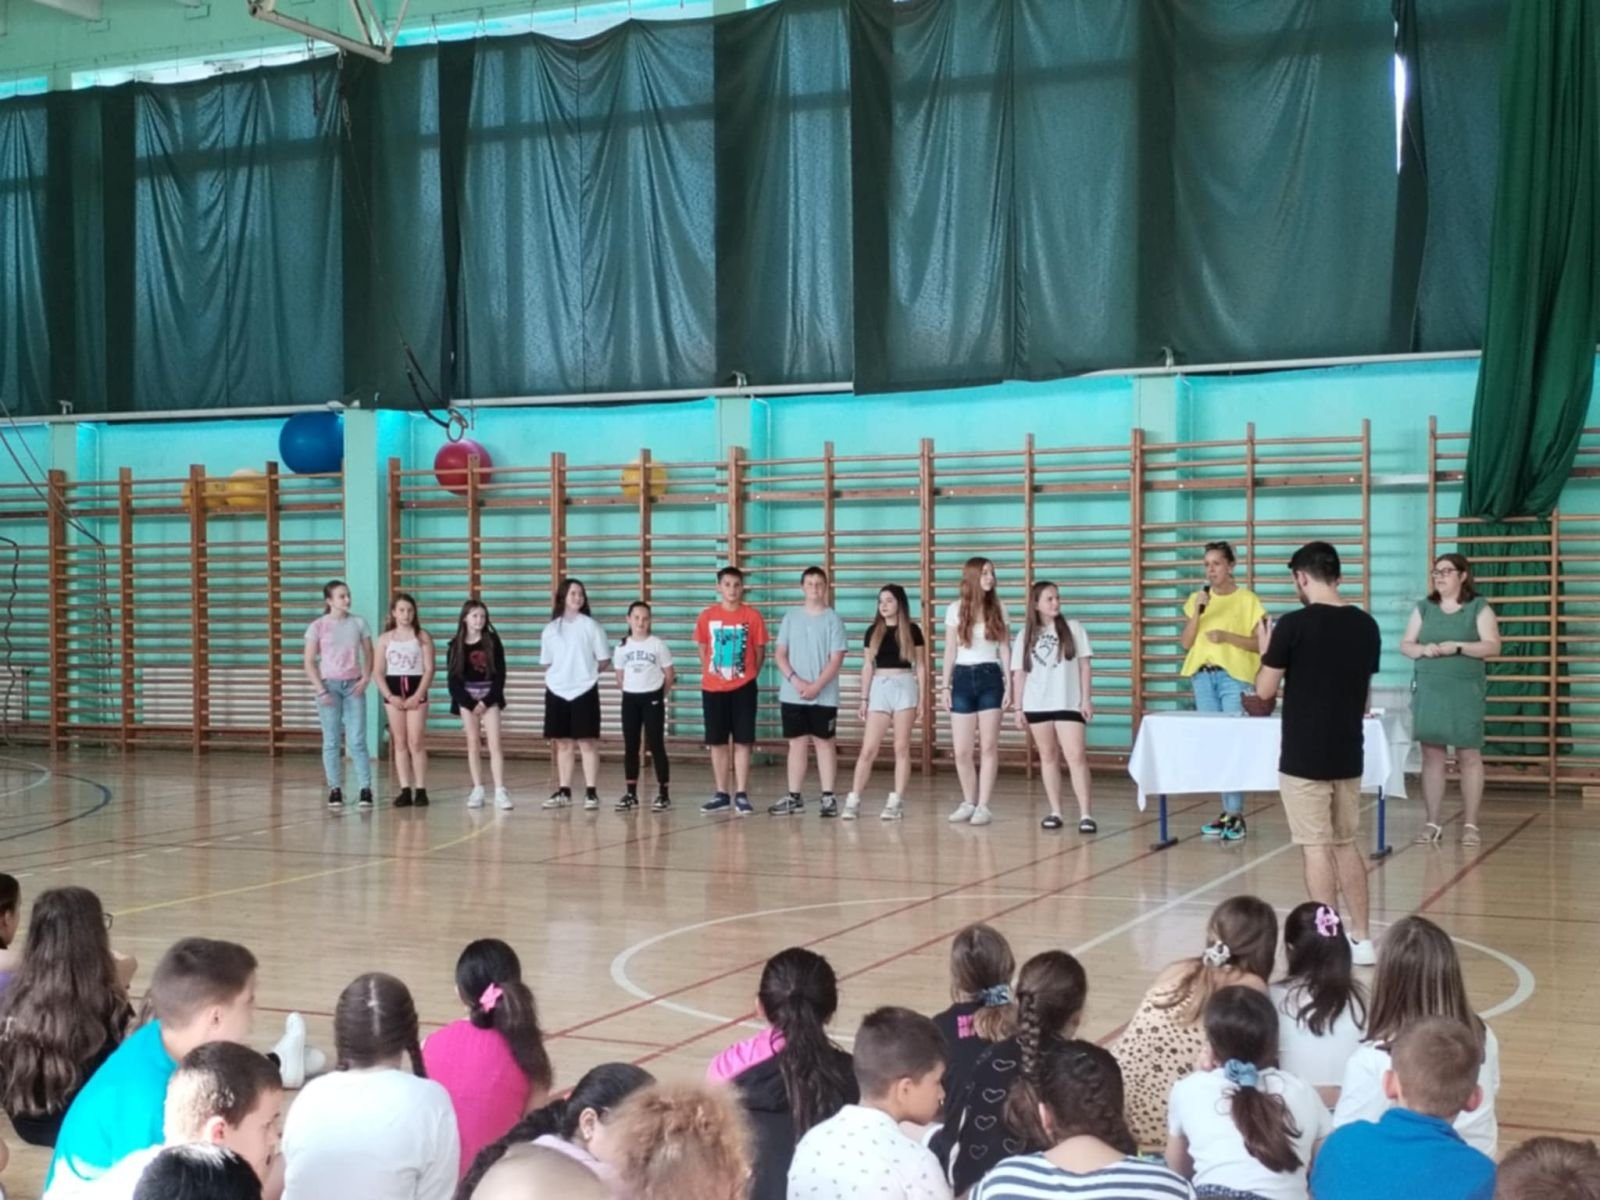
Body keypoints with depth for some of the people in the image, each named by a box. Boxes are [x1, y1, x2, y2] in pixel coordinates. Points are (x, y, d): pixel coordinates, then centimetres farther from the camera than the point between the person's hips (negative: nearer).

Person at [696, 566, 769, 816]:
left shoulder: (752, 616, -3)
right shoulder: (707, 616, 1)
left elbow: (760, 651, 4)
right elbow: (703, 650, 12)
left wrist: (748, 675, 1)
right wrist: (711, 674, 6)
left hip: (743, 689, -2)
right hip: (712, 689, 2)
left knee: (742, 742, -1)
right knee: (717, 742, 6)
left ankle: (741, 795, 3)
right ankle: (721, 795, 14)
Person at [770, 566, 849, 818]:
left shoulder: (833, 619, -2)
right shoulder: (791, 617, 8)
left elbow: (836, 659, -7)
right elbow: (781, 655, 6)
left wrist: (816, 686, -16)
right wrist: (795, 680, -10)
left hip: (824, 696, -3)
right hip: (792, 694, 3)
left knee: (824, 743, 3)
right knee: (796, 744, 6)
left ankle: (828, 797, 5)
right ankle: (794, 797, 11)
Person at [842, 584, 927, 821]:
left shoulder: (912, 630, 2)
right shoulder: (873, 631, 8)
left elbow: (920, 666, 4)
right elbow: (867, 666, 10)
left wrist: (922, 698, -1)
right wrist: (864, 699, 6)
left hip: (905, 687, -2)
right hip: (879, 688, 2)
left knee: (902, 748, 1)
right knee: (868, 749, -2)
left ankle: (896, 802, 3)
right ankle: (853, 801, -2)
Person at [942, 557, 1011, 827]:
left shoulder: (998, 608, 4)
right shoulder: (955, 609, 4)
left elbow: (1005, 649, 5)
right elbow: (950, 651, 7)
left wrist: (1008, 685, -1)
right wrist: (946, 686, 2)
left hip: (990, 679, -1)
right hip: (963, 679, 1)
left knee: (988, 747, -2)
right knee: (961, 751, 1)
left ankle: (983, 806, 2)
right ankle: (968, 803, 17)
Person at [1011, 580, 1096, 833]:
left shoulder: (1074, 628, 4)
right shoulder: (1025, 635, 7)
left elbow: (1084, 665, 4)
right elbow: (1020, 674, 8)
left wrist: (1086, 698, -3)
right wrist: (1018, 708, 4)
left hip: (1068, 703, -2)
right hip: (1037, 705, 2)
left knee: (1076, 756, -10)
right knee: (1048, 757, 8)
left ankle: (1085, 814, -12)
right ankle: (1055, 812, 13)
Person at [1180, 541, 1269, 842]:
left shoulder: (1247, 599, -1)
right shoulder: (1196, 599, 12)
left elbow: (1261, 644, -4)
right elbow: (1185, 643, 7)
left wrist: (1227, 636, -16)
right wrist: (1197, 612, -7)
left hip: (1234, 676, -5)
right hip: (1202, 676, 5)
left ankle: (1236, 815, -9)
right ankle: (1228, 812, 10)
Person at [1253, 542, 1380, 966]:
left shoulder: (1294, 624, -14)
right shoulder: (1366, 626, 4)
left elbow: (1265, 691, -7)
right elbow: (1364, 694, 13)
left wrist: (1265, 650, 9)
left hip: (1304, 757, -6)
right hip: (1348, 755, 6)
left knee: (1316, 848, 0)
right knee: (1346, 844, 16)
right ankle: (1360, 939, 19)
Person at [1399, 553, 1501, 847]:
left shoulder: (1479, 608, 1)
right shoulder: (1424, 609, 11)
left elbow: (1492, 647, -7)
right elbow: (1405, 645, 11)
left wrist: (1456, 646, -17)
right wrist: (1423, 649, -10)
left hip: (1465, 692, -3)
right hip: (1428, 691, 3)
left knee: (1469, 757, 0)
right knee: (1431, 756, 3)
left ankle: (1471, 824, 6)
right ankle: (1432, 823, 8)